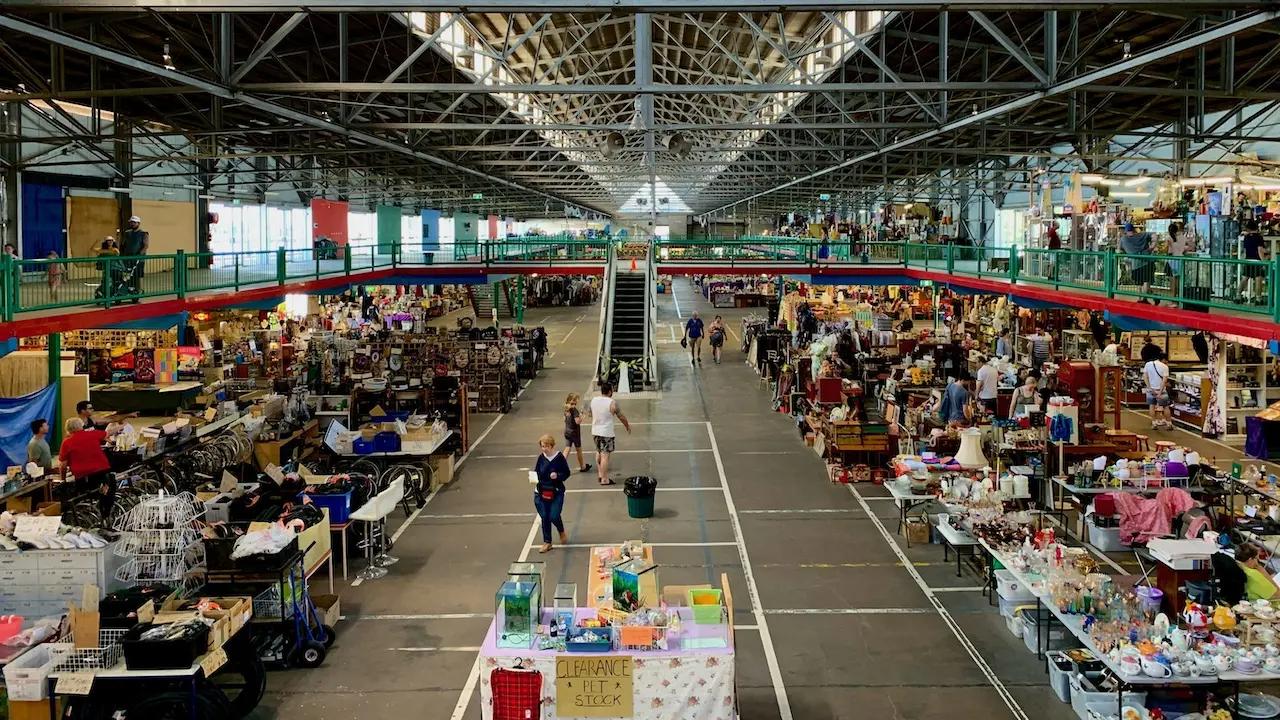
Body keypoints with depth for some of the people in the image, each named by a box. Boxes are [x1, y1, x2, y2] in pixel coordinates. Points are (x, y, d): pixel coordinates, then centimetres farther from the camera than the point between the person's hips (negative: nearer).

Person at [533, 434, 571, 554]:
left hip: (556, 492, -3)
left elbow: (566, 473, -4)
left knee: (554, 516, -9)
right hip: (541, 492, 3)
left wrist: (557, 475, -21)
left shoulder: (559, 457, -11)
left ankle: (562, 532, 24)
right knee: (544, 517, 6)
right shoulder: (541, 458, -2)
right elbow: (537, 471, 11)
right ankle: (547, 542, 20)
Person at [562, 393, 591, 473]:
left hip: (567, 432, 6)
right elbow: (578, 421, -25)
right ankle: (582, 467, 27)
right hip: (575, 433, -6)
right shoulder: (574, 409, -20)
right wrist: (582, 416, -9)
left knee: (566, 450, 4)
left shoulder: (567, 408, 4)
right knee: (579, 450, 11)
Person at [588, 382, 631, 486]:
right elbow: (621, 417, -5)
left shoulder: (593, 400, -1)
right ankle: (604, 479, 4)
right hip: (607, 433, -6)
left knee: (599, 452, 23)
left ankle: (600, 473, 32)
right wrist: (628, 426, 13)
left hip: (595, 431, 6)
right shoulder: (612, 403, -18)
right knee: (605, 456, -1)